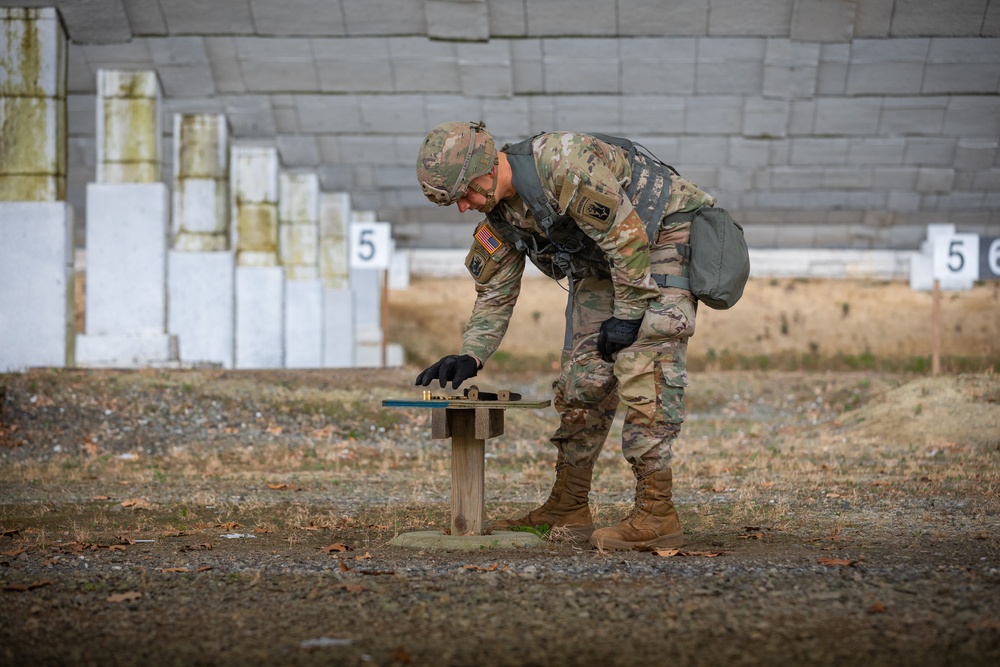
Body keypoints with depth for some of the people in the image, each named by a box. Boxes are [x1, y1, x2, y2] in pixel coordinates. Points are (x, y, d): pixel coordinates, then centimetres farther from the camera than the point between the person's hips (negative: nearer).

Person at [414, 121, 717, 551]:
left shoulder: (565, 165, -32)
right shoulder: (499, 213, -3)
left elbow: (628, 236, -27)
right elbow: (495, 294, 7)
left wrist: (628, 315, -20)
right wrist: (469, 357, -7)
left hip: (662, 238, -9)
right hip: (602, 263, 9)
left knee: (642, 370, -19)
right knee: (583, 376, 5)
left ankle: (656, 515, -20)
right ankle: (567, 512, 13)